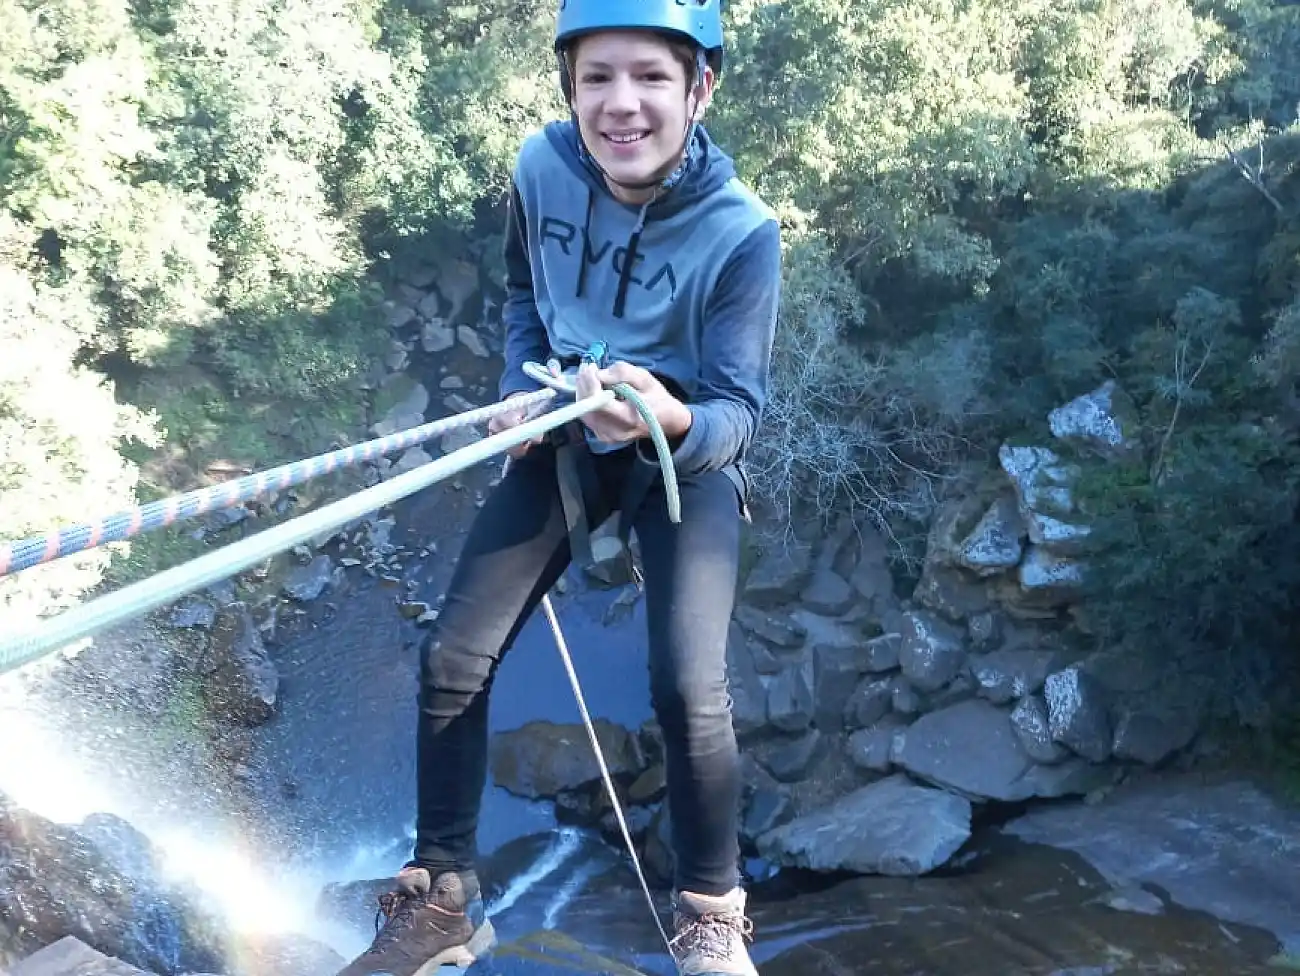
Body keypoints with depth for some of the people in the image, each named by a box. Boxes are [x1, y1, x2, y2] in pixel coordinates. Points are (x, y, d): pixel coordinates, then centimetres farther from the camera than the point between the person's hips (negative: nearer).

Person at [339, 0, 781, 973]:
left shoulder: (742, 232, -22)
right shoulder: (541, 168, -11)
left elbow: (740, 412, -23)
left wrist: (672, 423, -45)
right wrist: (521, 390, -6)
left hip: (686, 454, -3)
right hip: (563, 437, 4)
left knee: (690, 687, -20)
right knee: (452, 655, -4)